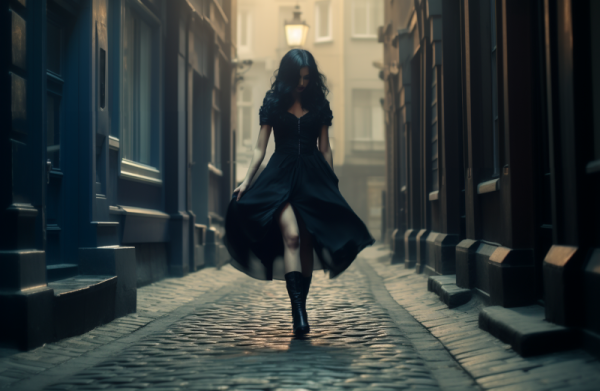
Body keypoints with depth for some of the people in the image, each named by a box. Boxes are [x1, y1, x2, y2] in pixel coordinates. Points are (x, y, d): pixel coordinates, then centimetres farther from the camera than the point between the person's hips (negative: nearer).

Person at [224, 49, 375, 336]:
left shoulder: (319, 105, 10)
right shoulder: (273, 104, 6)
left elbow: (325, 148, 13)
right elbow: (260, 148, 5)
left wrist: (331, 184, 12)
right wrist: (246, 181, -5)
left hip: (312, 176, 2)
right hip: (281, 175, -2)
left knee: (307, 243, 1)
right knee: (291, 236, -21)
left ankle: (301, 306, 12)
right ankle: (298, 312, -26)